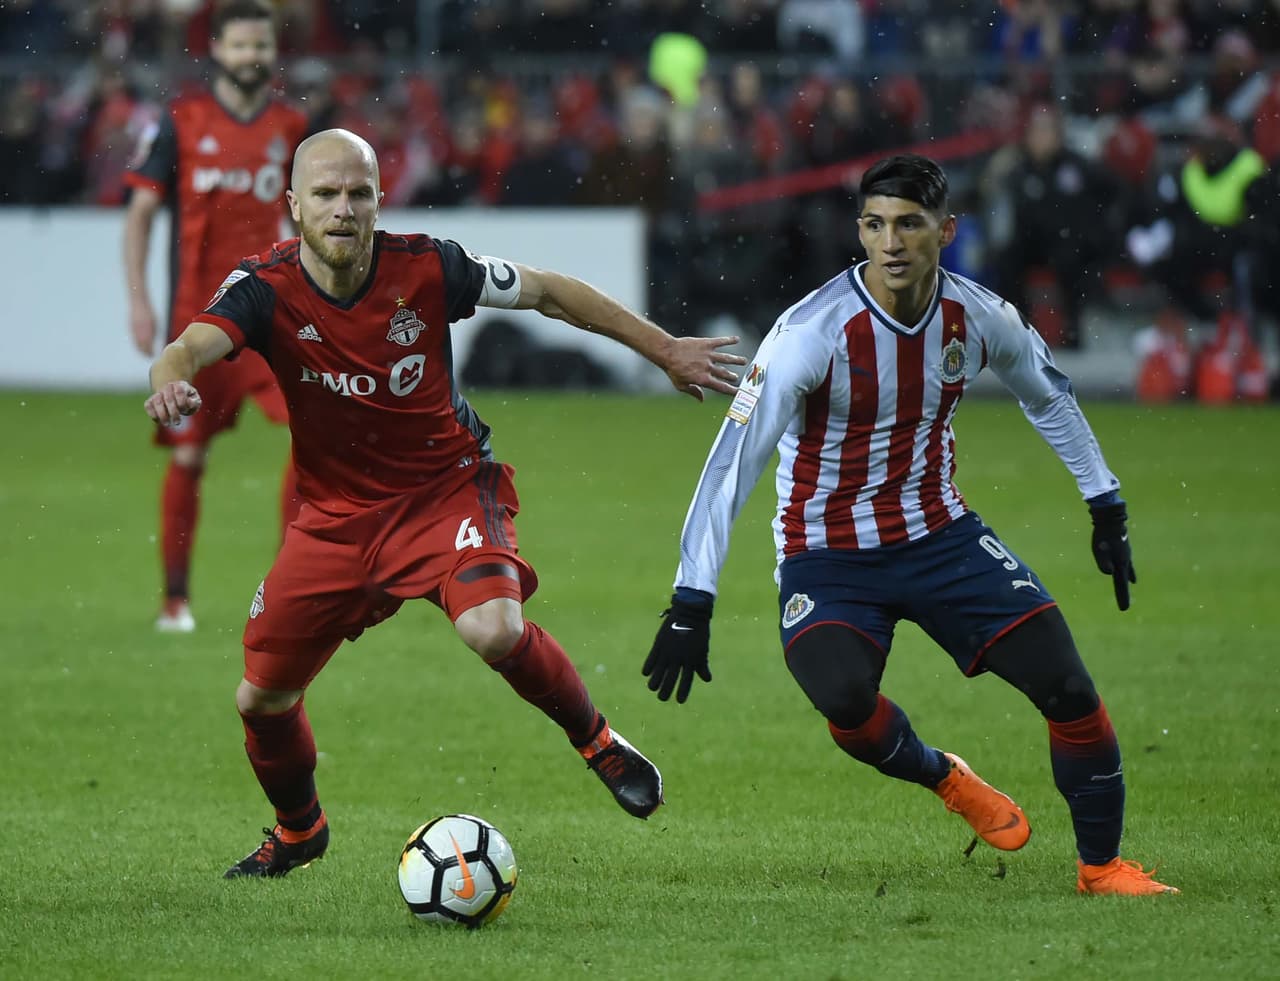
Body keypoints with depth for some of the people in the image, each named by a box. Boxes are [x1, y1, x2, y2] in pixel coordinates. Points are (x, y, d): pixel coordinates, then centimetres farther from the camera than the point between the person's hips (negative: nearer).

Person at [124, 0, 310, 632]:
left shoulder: (290, 129, 7)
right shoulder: (181, 122, -1)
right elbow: (140, 212, 0)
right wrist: (137, 300, -8)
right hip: (197, 315, -2)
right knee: (189, 454, 1)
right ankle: (175, 597, 13)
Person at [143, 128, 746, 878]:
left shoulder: (426, 269, -17)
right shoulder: (267, 289, -17)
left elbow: (547, 292, -3)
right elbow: (192, 347, -35)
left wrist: (665, 349, 3)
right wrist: (172, 384, -60)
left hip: (448, 486, -2)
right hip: (338, 509, 2)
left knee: (493, 629, -31)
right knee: (262, 698, 4)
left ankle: (597, 741, -2)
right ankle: (299, 830, 36)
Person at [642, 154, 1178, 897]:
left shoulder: (979, 318, -9)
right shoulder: (812, 333, -24)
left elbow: (1049, 395, 14)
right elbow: (734, 463, -25)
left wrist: (1107, 508, 15)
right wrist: (691, 604, -30)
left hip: (941, 536, 4)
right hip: (828, 555, -4)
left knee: (1067, 686, -8)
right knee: (845, 699, -30)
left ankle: (1103, 864, 14)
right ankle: (944, 778, 4)